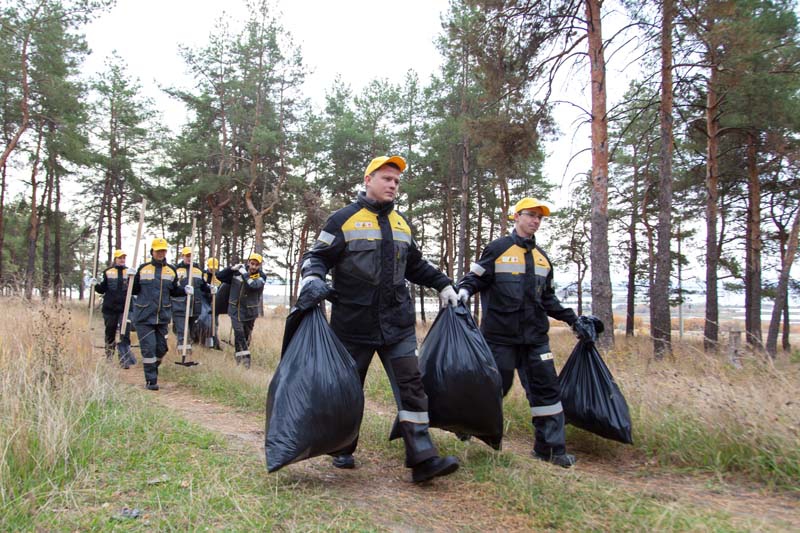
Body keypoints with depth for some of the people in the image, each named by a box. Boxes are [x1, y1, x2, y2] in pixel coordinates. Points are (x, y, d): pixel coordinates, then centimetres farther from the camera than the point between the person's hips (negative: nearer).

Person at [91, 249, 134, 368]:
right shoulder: (108, 272, 6)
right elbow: (102, 289, 9)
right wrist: (96, 285, -10)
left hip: (125, 308, -1)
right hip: (110, 308, 1)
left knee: (125, 334, -8)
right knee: (110, 333, 14)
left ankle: (125, 360, -7)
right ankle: (109, 356, 31)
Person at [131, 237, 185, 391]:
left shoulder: (171, 270, 7)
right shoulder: (143, 269, -1)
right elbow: (134, 290, 1)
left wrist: (184, 290, -2)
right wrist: (132, 279, -17)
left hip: (163, 316, 3)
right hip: (144, 316, -3)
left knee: (161, 348, 11)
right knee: (148, 347, -5)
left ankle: (153, 369, 36)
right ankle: (151, 380, 4)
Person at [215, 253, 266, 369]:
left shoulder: (261, 277, -6)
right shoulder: (237, 272, 1)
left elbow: (254, 286, -27)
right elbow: (220, 276, 6)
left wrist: (244, 274, -22)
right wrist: (231, 269, -8)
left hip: (250, 311, 0)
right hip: (235, 308, 0)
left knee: (246, 335, 9)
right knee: (238, 332, -13)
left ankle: (239, 356, 26)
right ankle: (245, 356, -9)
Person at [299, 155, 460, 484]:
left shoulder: (401, 224, 15)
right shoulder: (344, 219, -2)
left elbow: (416, 266, 27)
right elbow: (317, 257, -4)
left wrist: (443, 285, 21)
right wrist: (313, 280, -23)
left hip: (397, 322, 4)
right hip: (354, 322, -4)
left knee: (411, 384, -4)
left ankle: (422, 458, -3)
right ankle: (343, 449, 29)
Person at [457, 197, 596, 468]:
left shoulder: (542, 257, 17)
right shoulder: (497, 249, -2)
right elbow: (476, 277, -3)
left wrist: (572, 319, 22)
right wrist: (464, 291, -24)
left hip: (535, 336, 6)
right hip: (501, 335, -6)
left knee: (546, 387, 3)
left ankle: (551, 448, 12)